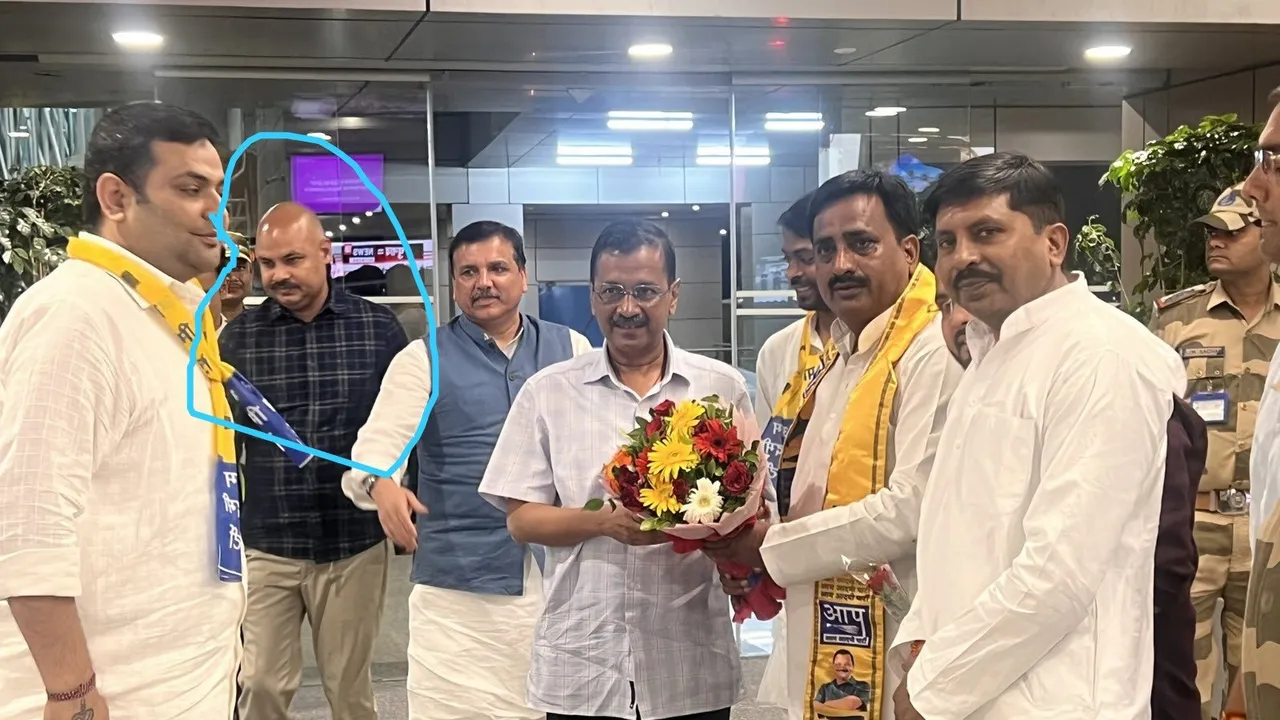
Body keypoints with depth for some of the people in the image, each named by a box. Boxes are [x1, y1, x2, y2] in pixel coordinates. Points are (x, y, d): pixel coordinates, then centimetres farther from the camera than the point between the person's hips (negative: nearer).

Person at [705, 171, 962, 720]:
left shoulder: (934, 351, -15)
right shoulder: (842, 359, 14)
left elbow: (914, 506, -24)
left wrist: (772, 547, -12)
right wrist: (755, 558, 2)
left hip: (893, 650, -8)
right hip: (825, 649, 8)